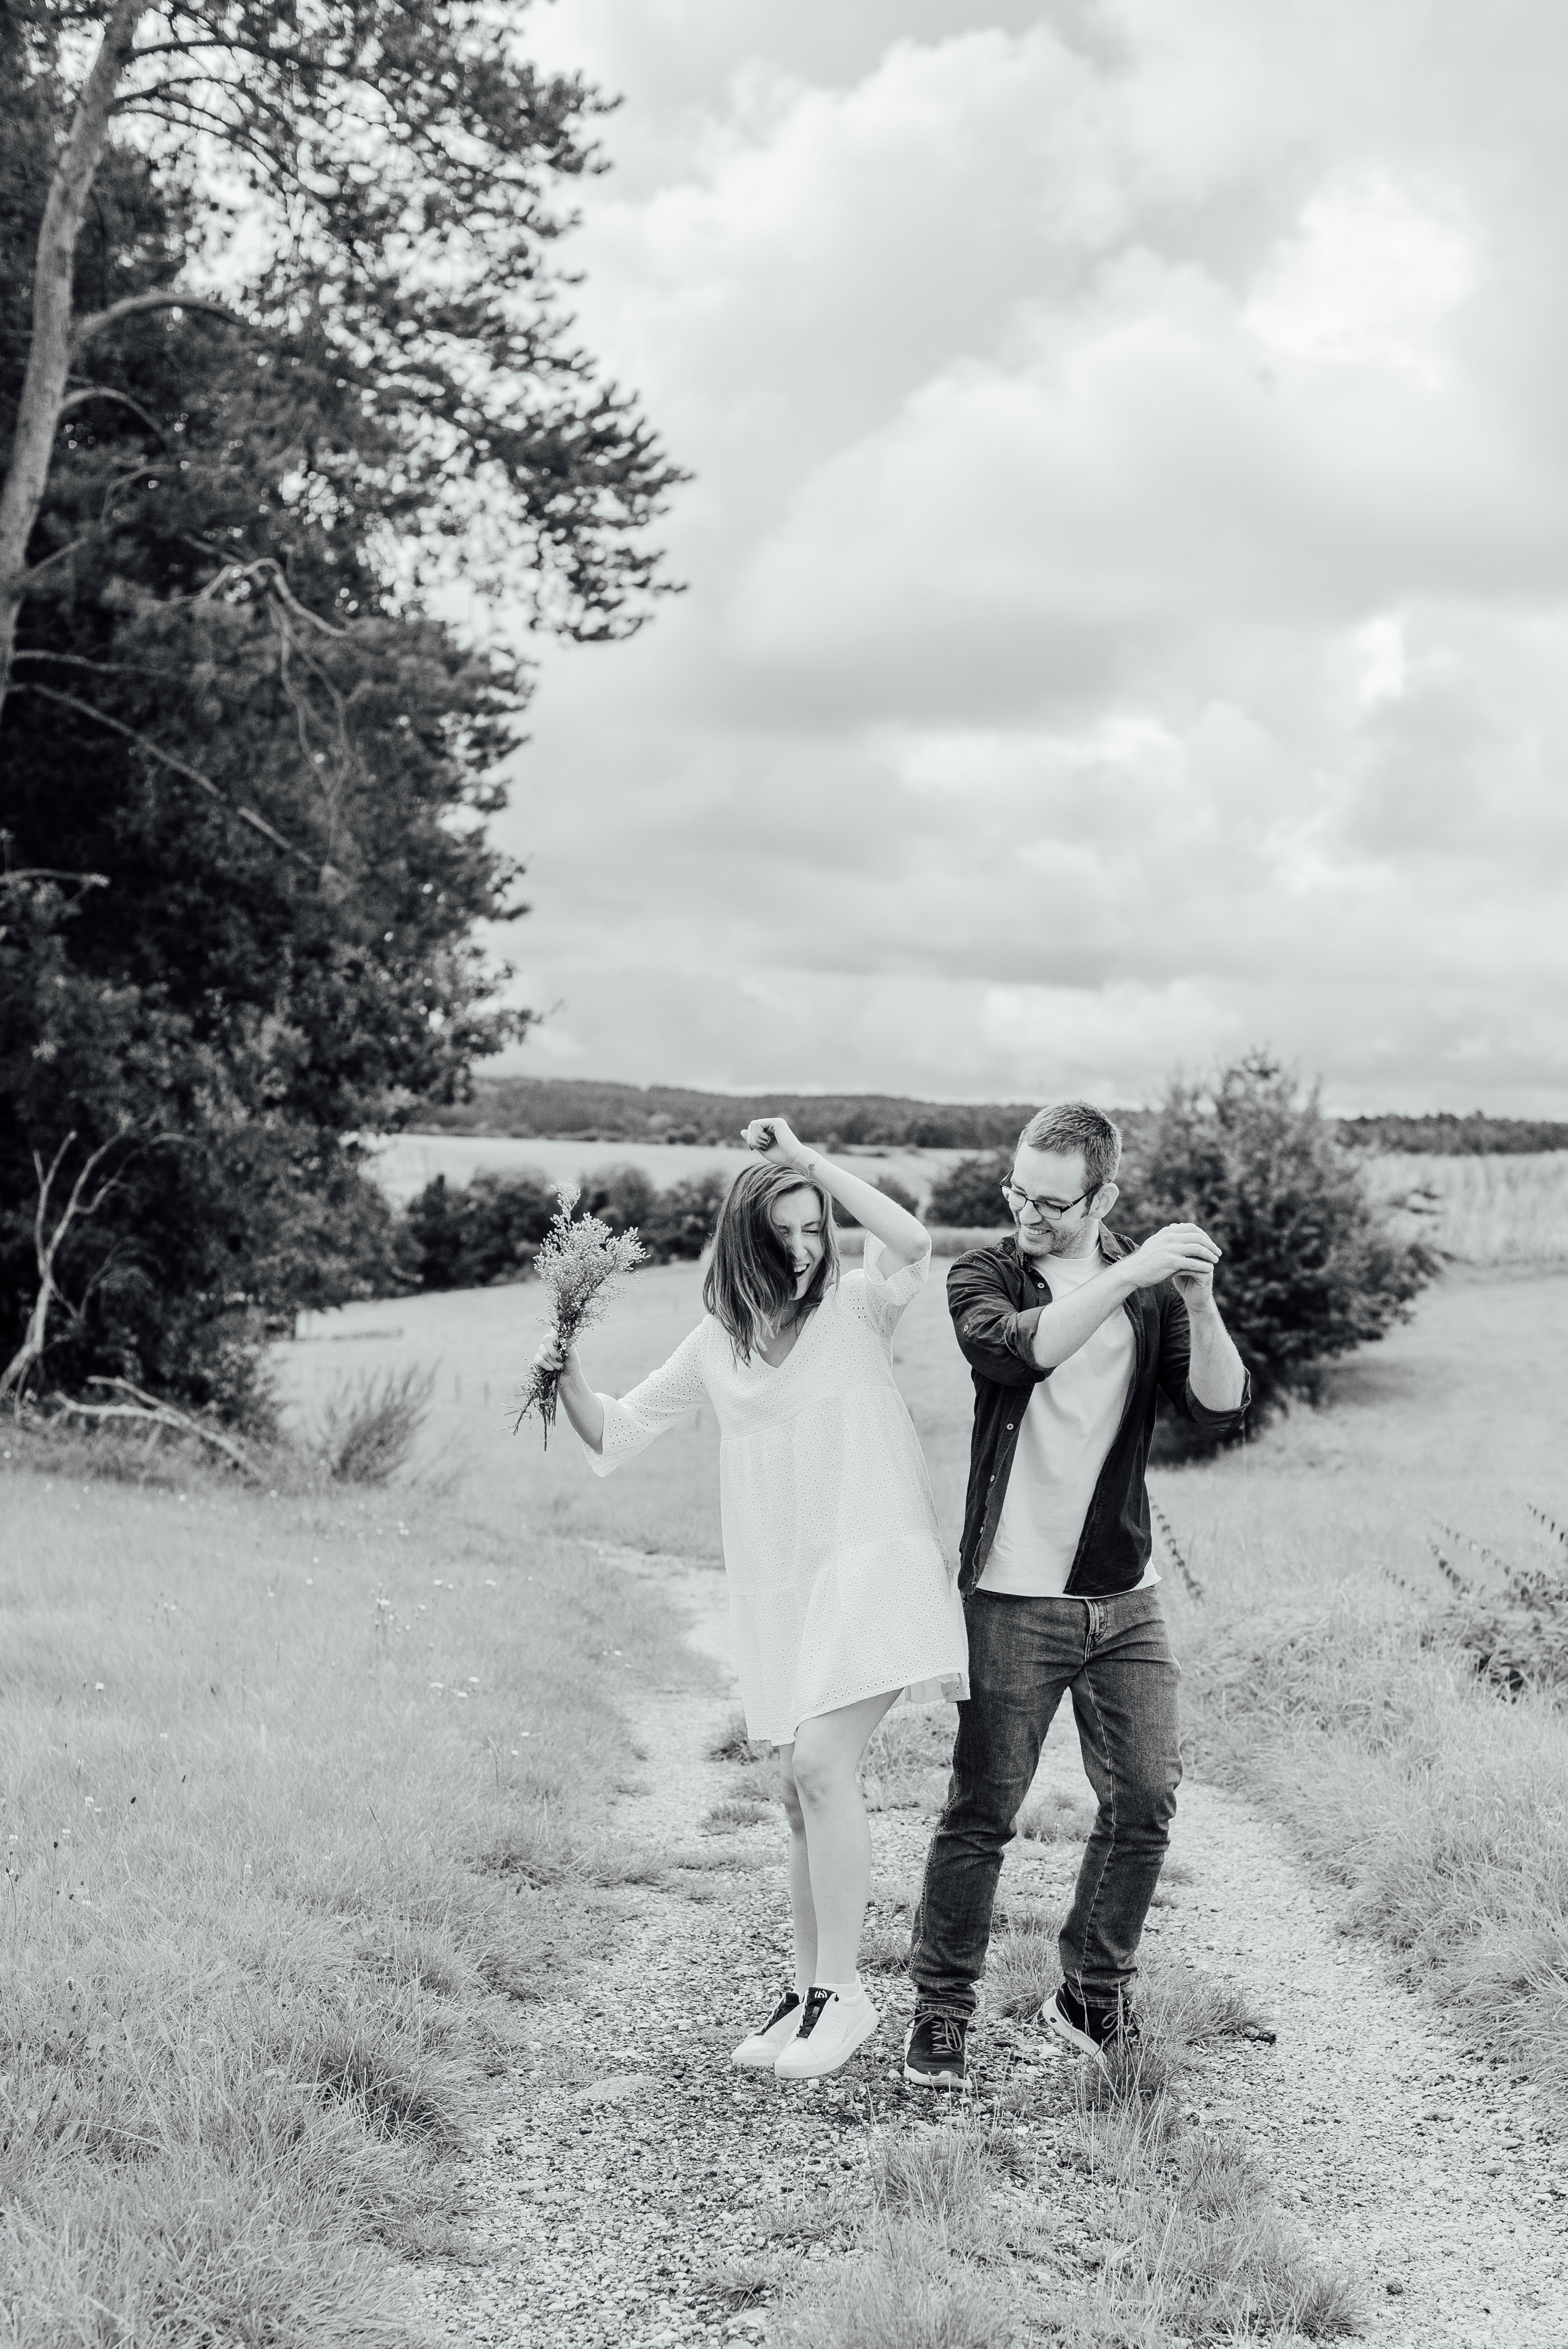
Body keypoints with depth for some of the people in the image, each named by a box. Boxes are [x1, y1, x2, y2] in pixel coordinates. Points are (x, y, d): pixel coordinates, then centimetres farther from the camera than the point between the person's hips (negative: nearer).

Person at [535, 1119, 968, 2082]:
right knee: (806, 1794, 10)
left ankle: (843, 1993, -8)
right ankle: (809, 1993, 22)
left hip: (874, 1566, -5)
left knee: (820, 1765, -18)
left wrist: (809, 1161, -18)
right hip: (781, 1590, 5)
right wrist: (569, 1378, -3)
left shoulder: (857, 1307, -2)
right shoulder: (718, 1343, 10)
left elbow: (913, 1243, -24)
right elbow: (614, 1432, 16)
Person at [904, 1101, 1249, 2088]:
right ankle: (942, 2010, 15)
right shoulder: (984, 1276, -2)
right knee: (982, 1814, 0)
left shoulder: (1152, 1292, 6)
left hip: (1126, 1598, 3)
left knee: (1147, 1801, 4)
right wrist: (1129, 1276, -30)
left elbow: (1222, 1409, -6)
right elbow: (1018, 1348, -25)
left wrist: (1200, 1303, -22)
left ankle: (1094, 1997, 24)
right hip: (1013, 1600, -3)